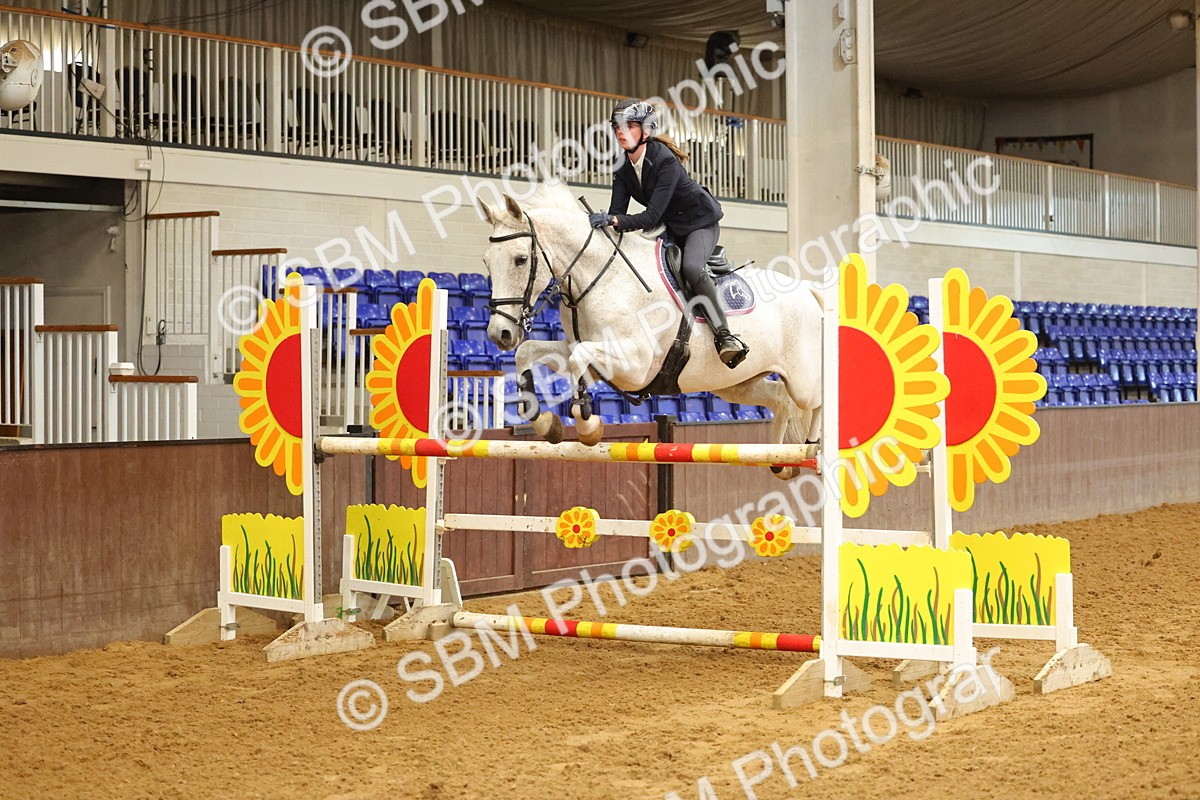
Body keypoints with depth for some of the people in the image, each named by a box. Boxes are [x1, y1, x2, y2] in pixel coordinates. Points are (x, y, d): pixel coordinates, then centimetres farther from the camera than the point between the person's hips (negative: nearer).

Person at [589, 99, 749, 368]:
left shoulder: (665, 160, -27)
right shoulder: (623, 171, -5)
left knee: (692, 268, -33)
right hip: (670, 229, 8)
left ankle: (725, 336, -35)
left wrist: (614, 220, -46)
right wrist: (602, 222, -30)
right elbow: (617, 215, -8)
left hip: (700, 221, -8)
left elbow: (653, 216, -34)